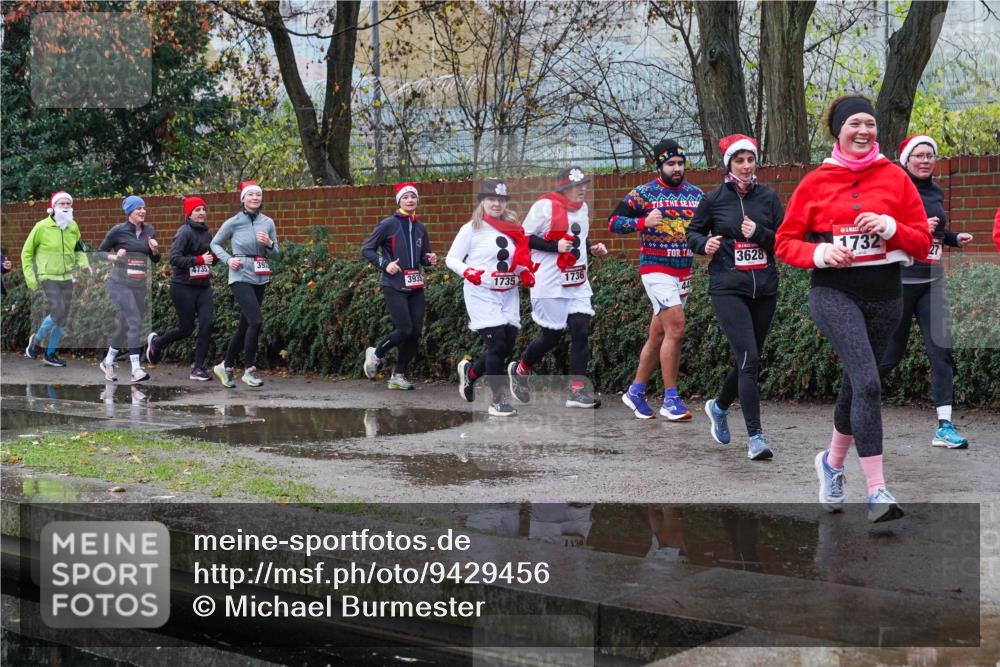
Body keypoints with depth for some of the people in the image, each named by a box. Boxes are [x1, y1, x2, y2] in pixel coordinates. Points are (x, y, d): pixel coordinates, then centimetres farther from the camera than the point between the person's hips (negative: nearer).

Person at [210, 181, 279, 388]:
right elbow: (215, 244, 9)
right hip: (241, 277, -5)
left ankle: (226, 366, 24)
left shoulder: (268, 223, 7)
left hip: (260, 279, 5)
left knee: (245, 325, 10)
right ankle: (249, 369, -9)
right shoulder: (233, 223, -2)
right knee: (256, 320, -18)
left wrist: (269, 244, -9)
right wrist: (228, 259, -7)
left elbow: (275, 253, 12)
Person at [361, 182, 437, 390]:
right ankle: (375, 354, 13)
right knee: (405, 329, -14)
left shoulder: (420, 227, 12)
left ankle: (398, 375, 14)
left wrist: (430, 259, 0)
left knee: (416, 332, 1)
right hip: (394, 286, -6)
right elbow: (366, 250, -2)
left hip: (415, 287, 6)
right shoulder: (388, 224, -5)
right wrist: (385, 264, -14)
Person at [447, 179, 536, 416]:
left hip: (509, 297, 6)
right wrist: (468, 272, -21)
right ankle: (498, 400, -4)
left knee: (507, 346, 6)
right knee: (496, 344, -12)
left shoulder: (514, 229, 10)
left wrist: (526, 273, 2)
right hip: (481, 295, -6)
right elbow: (451, 259, -2)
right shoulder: (472, 229, -4)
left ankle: (470, 371, 32)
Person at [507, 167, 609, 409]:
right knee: (551, 337, 1)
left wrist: (593, 249, 9)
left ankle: (577, 391, -4)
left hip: (578, 284, 7)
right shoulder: (545, 206, -12)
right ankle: (520, 370, 28)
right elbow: (523, 238, -11)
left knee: (581, 331, -6)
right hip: (550, 286, -7)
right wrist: (555, 246, -19)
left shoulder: (583, 208, 14)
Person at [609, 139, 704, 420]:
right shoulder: (644, 193, -3)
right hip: (656, 268, -6)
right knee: (676, 328, -17)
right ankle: (670, 399, -12)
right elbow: (613, 222, -3)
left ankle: (636, 392, 22)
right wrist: (643, 222, -19)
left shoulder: (696, 194, 11)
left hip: (684, 271, 6)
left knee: (658, 335, 10)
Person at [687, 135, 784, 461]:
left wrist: (760, 233, -12)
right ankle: (755, 436, -13)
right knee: (749, 358, -16)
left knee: (748, 360, 14)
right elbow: (693, 232, 12)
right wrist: (705, 244, -9)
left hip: (764, 288, 4)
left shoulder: (768, 197, 6)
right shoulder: (714, 199, 1)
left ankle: (718, 406, 42)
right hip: (728, 288, -4)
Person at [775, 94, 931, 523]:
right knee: (867, 382, -20)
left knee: (855, 384, 13)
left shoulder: (895, 178, 5)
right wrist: (820, 254, -13)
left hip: (885, 293, 3)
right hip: (834, 292, -3)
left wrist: (890, 227, -13)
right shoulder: (815, 183, 2)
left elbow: (922, 242, 6)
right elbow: (785, 242, 5)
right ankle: (877, 491, -20)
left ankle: (832, 462, 40)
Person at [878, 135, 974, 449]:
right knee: (891, 352, 2)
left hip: (931, 281, 6)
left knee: (941, 349, -4)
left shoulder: (936, 193, 12)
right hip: (900, 280, -6)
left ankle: (944, 426, -6)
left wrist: (956, 238, 10)